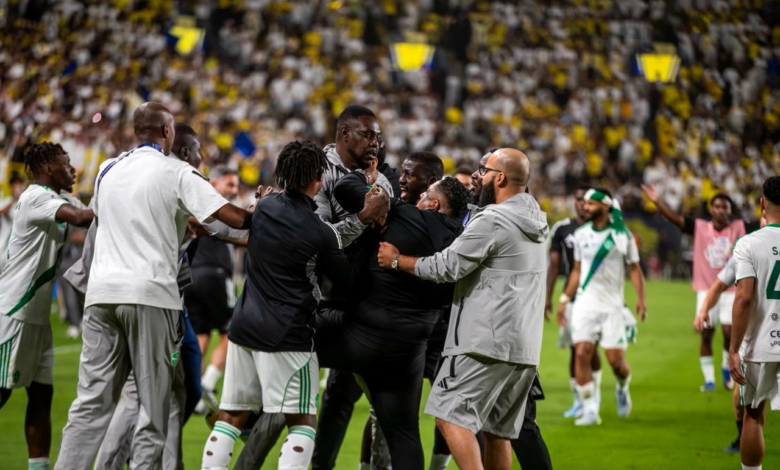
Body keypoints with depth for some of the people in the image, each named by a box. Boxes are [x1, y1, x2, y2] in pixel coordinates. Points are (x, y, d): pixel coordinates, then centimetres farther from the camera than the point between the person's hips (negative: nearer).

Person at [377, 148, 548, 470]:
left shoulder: (492, 221, -13)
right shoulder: (534, 221, 15)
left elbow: (447, 268, -11)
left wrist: (397, 260, 1)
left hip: (486, 342, -9)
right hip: (525, 347, 9)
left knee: (451, 417, -9)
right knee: (496, 430, 13)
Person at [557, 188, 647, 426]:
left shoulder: (622, 235, -1)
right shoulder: (581, 235, 8)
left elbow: (634, 268, 4)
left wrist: (640, 298, -8)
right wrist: (564, 299, 12)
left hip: (612, 305, -2)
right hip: (585, 303, 2)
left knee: (616, 359, -4)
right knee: (582, 354, -11)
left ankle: (622, 388, 31)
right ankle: (590, 410, -5)